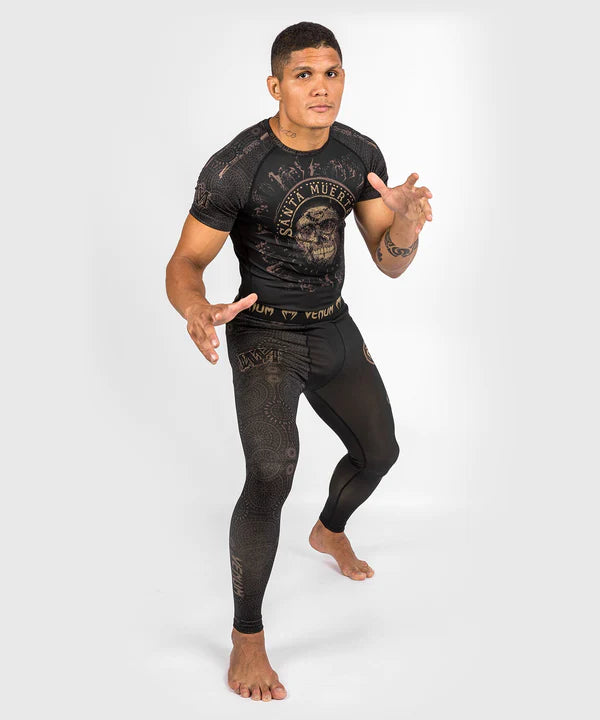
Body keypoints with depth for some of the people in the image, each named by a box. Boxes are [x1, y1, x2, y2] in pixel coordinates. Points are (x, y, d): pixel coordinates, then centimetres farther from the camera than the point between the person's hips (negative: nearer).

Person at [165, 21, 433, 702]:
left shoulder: (361, 154, -6)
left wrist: (405, 224, -28)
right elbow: (183, 265, -18)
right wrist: (197, 312, -42)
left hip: (334, 327, 6)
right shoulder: (234, 167, -22)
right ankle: (246, 635, -8)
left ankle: (329, 531, 52)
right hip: (264, 335, -6)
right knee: (271, 473, -26)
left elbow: (389, 265, -4)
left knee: (379, 451, 19)